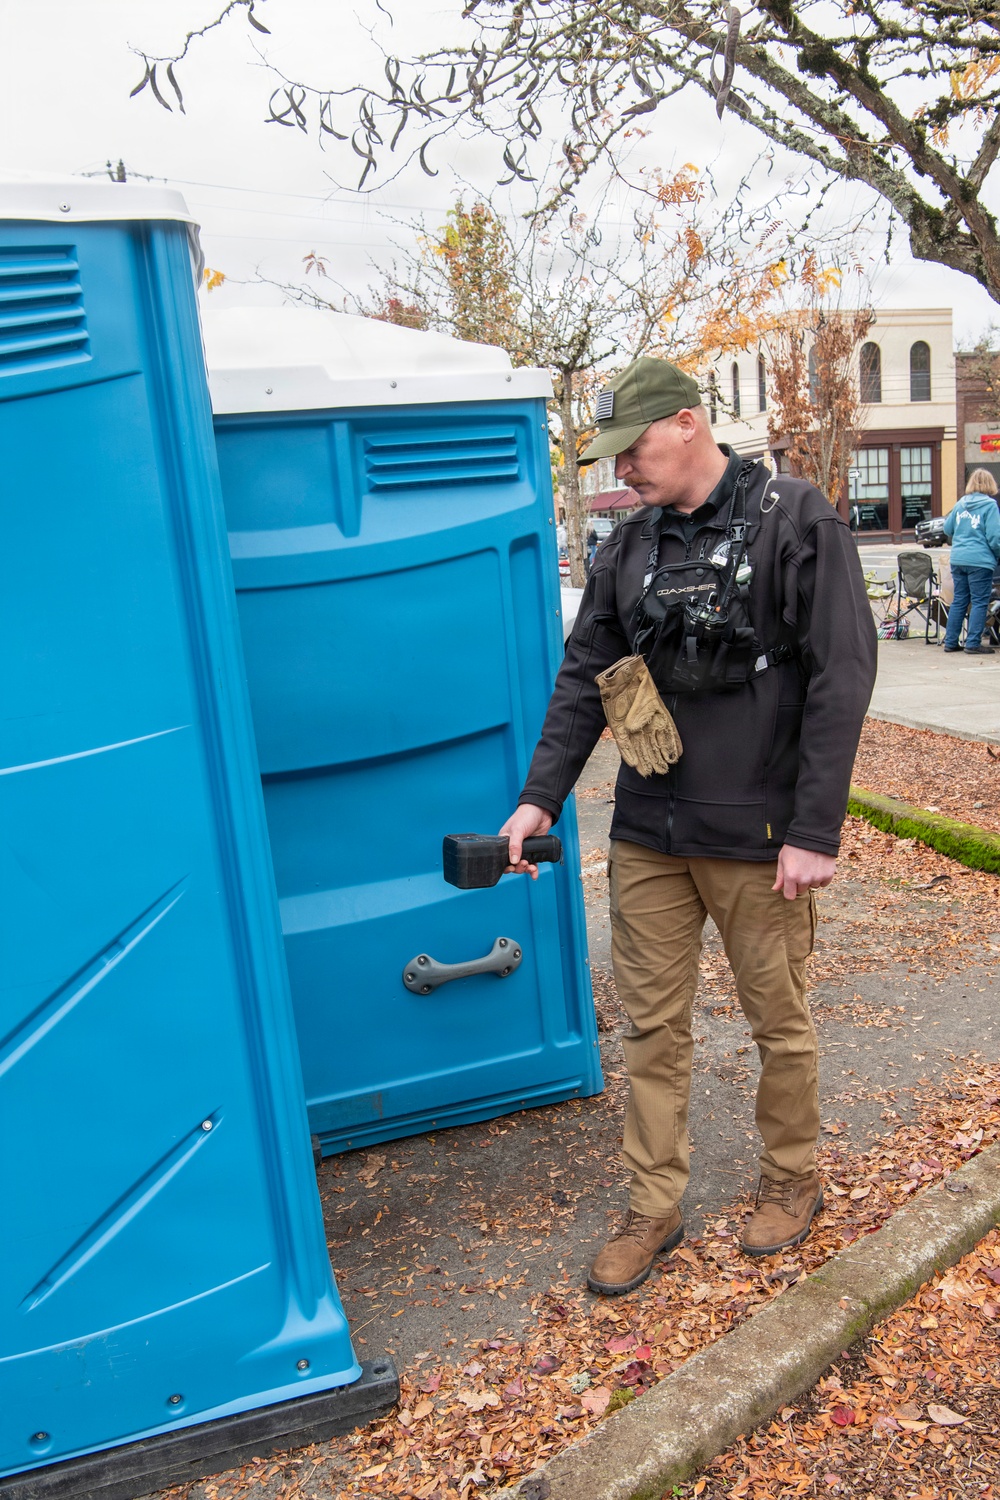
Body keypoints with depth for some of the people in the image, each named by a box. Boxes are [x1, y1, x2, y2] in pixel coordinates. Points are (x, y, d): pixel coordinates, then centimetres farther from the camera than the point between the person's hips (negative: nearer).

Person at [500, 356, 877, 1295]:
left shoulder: (796, 520, -7)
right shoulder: (630, 545, 8)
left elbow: (841, 678, -11)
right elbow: (584, 677, 10)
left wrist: (814, 831, -14)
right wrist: (540, 796, 1)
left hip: (755, 835, -4)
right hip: (646, 833, 5)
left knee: (778, 1020, 12)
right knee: (651, 1024, 11)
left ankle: (791, 1181, 37)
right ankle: (653, 1209, 27)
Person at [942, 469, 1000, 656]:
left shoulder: (961, 503, 9)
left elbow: (947, 529, 17)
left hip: (958, 559, 6)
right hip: (980, 560, -6)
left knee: (959, 601, 13)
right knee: (979, 603, 0)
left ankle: (950, 641, 15)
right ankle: (973, 644, -1)